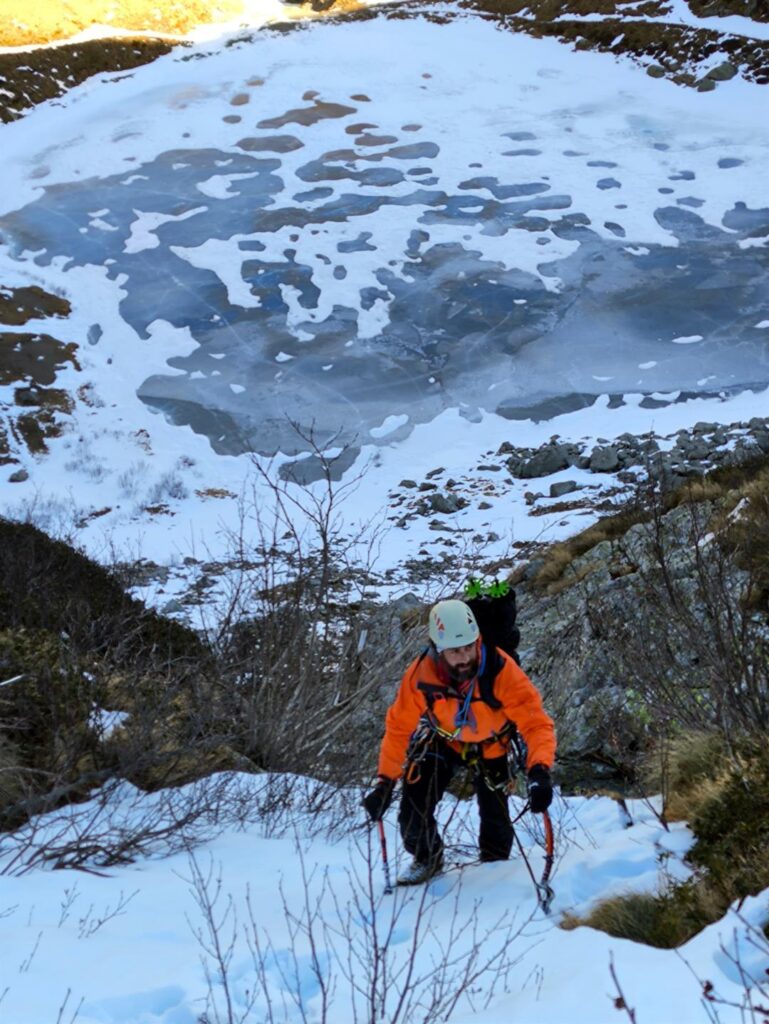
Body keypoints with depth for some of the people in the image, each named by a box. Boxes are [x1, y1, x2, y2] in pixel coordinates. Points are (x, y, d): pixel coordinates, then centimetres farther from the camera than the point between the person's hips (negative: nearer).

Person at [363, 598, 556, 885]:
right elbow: (399, 729, -18)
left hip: (490, 745, -1)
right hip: (442, 740, 1)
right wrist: (385, 781, -22)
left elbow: (536, 722, -36)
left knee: (496, 818, -4)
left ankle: (496, 864, 31)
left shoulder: (501, 669, -37)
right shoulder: (420, 675, -31)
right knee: (414, 813, -9)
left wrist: (539, 772, -50)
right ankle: (427, 858, 24)